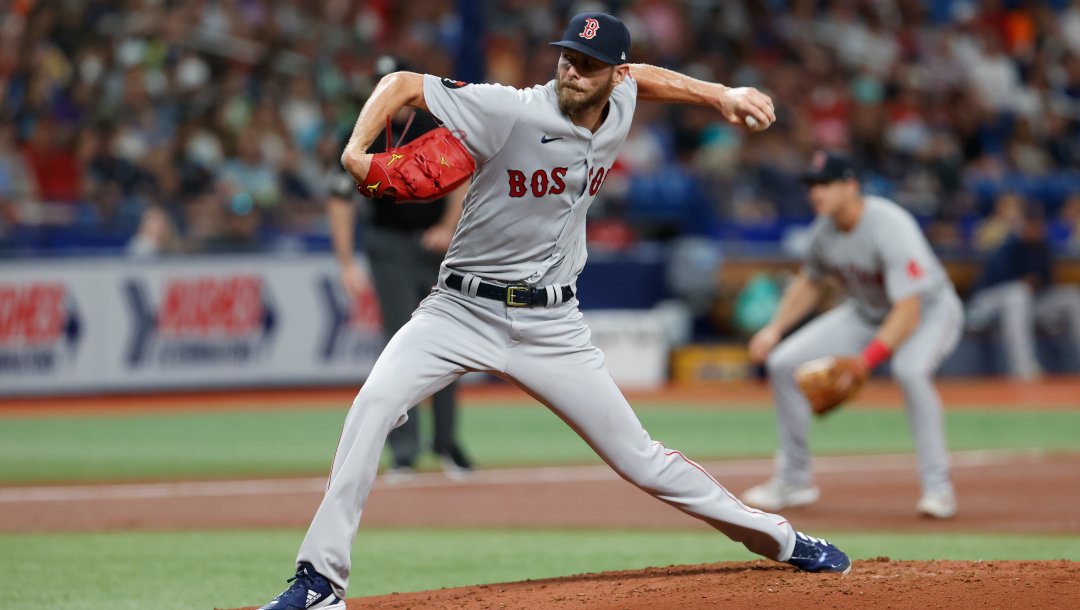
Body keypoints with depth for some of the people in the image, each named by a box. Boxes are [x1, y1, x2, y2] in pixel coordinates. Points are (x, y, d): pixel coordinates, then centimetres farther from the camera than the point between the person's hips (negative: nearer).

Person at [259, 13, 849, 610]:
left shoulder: (618, 110, 0)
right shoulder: (512, 112, -17)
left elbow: (640, 76, 26)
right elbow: (401, 83, -16)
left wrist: (721, 95, 19)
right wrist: (356, 151, -31)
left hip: (552, 327, 3)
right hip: (462, 309, -3)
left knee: (640, 459, 6)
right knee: (374, 403, -27)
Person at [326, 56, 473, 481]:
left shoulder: (438, 127, -7)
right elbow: (341, 199, -8)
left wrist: (449, 227, -6)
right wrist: (346, 265, -13)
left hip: (439, 243, 2)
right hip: (391, 246, -2)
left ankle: (446, 444, 19)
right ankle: (404, 451, -10)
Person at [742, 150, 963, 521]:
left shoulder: (890, 228, -33)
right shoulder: (824, 228, -9)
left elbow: (908, 312, -39)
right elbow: (810, 282, 12)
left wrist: (865, 362, -47)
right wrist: (775, 328, -1)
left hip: (928, 309, -7)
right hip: (867, 312, 8)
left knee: (910, 369, -39)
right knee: (782, 362, -2)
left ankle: (937, 487, -29)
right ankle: (794, 480, 13)